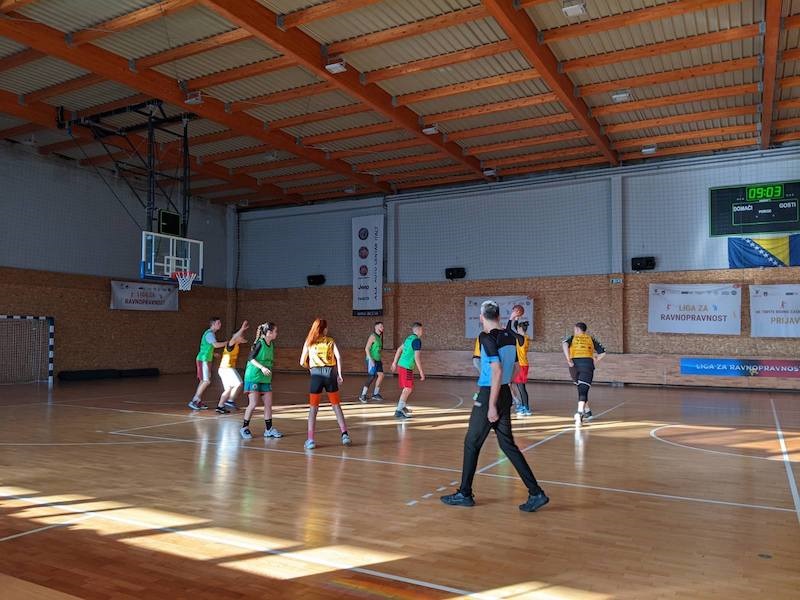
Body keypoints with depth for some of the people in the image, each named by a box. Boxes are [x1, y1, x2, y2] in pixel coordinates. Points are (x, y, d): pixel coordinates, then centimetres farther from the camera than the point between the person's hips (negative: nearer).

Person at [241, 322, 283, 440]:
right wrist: (262, 367, -26)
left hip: (265, 379, 7)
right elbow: (251, 358, -17)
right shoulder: (260, 343, -11)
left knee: (268, 404, 4)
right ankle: (244, 428, 10)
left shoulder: (271, 345, 9)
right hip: (253, 377, -7)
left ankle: (269, 429, 12)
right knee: (253, 404, -6)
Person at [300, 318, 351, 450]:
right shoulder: (330, 341, 12)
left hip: (316, 374, -1)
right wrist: (339, 374, -1)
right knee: (336, 406, 11)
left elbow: (302, 363, 10)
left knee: (313, 408, 6)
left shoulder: (309, 342, 12)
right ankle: (345, 435, 8)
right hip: (330, 373, 1)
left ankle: (310, 440, 1)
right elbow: (338, 357, -4)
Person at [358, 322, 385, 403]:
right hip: (372, 360, -8)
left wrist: (380, 360, 19)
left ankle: (375, 394, 9)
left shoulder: (379, 337, 14)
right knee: (371, 377, -7)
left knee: (381, 375, -1)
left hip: (377, 360, 8)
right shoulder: (373, 336, -11)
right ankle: (363, 396, 3)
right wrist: (370, 359, -22)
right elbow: (367, 348, -15)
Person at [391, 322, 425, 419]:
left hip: (401, 365, 9)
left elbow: (399, 349, 21)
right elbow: (416, 358, -19)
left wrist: (394, 363, 28)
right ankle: (398, 411, -7)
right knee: (408, 389, -5)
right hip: (406, 368, -9)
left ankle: (402, 406, 34)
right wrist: (421, 372, -14)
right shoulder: (417, 340, -14)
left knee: (407, 388, 21)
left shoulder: (409, 338, 13)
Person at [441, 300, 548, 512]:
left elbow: (497, 371, -22)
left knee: (471, 444, 7)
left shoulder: (487, 337, -15)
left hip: (489, 396, -7)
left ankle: (464, 494, 17)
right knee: (508, 445, 12)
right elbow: (514, 367, 17)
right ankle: (536, 493, 9)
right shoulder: (510, 337, 7)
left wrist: (491, 405, -20)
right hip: (505, 394, 7)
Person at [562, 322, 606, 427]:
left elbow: (564, 344, -9)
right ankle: (580, 413, -30)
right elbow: (603, 353, 13)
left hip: (575, 364, 1)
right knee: (583, 391, -9)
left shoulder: (572, 338, 16)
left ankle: (587, 411, 29)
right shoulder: (591, 339, 20)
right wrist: (594, 362, 18)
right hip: (587, 364, -1)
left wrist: (568, 360, -9)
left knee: (581, 389, 23)